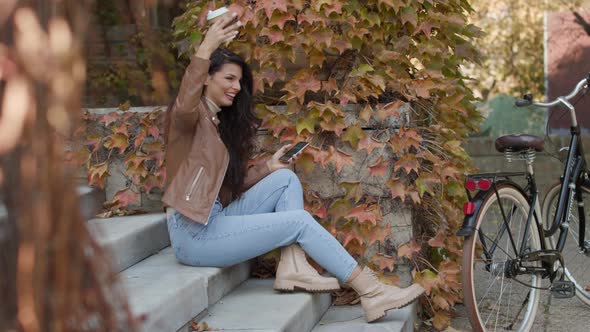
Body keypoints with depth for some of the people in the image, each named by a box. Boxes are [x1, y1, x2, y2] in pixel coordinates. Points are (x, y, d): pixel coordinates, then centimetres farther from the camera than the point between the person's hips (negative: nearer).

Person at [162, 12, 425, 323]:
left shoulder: (221, 121, 18)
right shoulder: (192, 115, -8)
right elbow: (183, 107, -36)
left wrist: (269, 166, 2)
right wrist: (205, 48, -46)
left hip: (216, 218, 9)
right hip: (193, 232, -9)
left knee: (285, 179, 1)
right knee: (299, 220, -13)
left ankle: (293, 267, -12)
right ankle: (370, 292, -12)